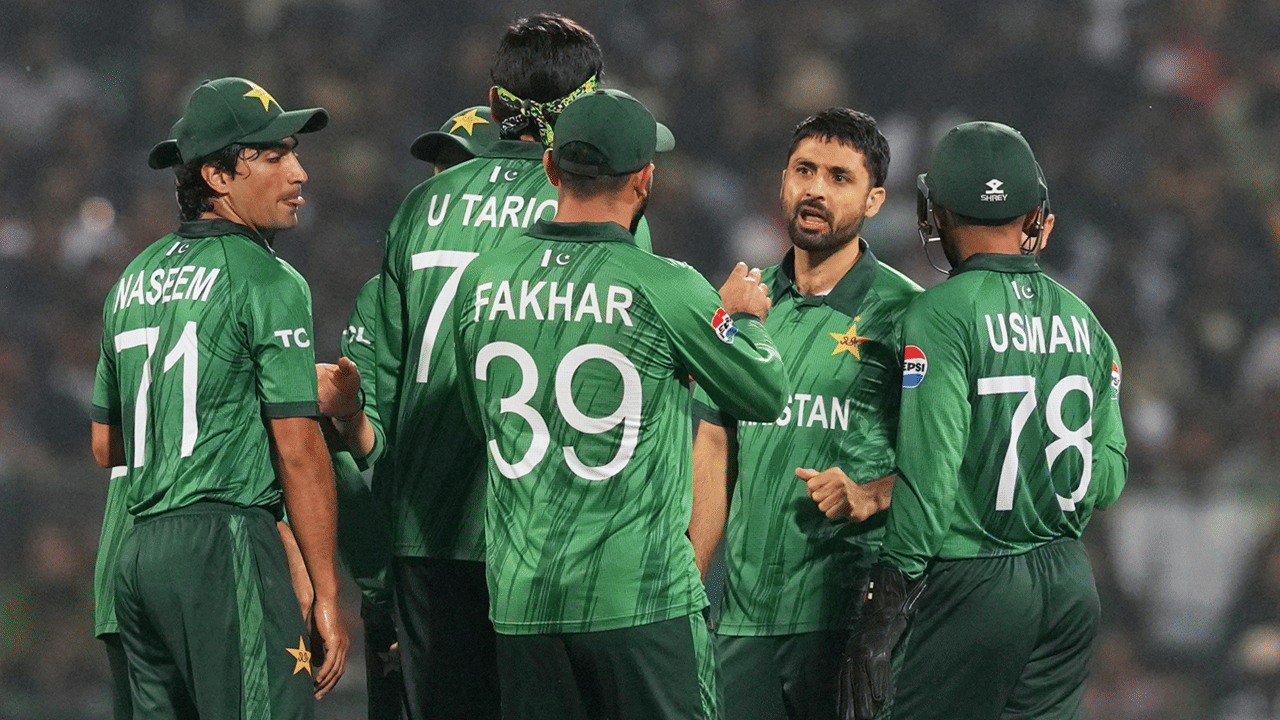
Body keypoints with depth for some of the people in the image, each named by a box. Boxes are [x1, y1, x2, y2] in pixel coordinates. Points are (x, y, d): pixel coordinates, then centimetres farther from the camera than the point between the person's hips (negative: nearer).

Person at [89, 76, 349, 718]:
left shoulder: (134, 280, 18)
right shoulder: (265, 281, -6)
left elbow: (105, 445, 23)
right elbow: (298, 450, -11)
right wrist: (326, 598, -10)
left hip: (136, 552, 8)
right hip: (227, 544, -8)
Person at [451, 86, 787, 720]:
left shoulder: (481, 281, 4)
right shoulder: (665, 288, -10)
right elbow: (766, 394, 3)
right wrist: (744, 316, 21)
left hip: (519, 597, 5)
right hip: (640, 599, -5)